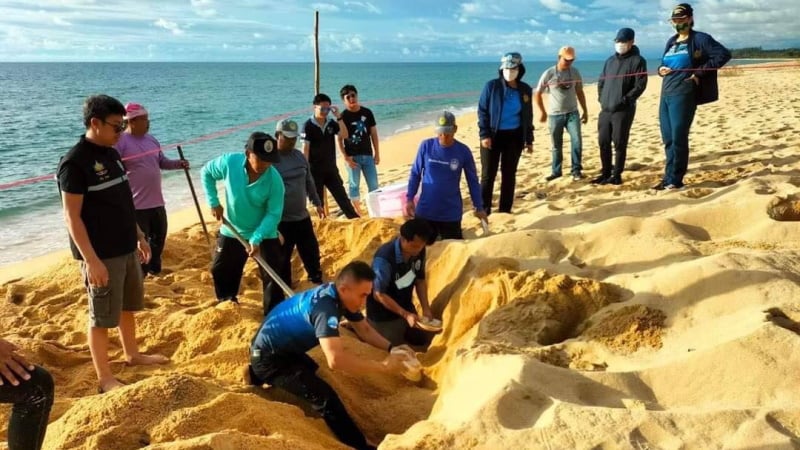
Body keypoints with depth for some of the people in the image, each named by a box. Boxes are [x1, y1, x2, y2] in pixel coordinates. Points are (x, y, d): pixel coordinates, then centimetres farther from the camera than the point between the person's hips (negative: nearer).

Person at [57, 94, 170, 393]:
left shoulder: (111, 154, 9)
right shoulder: (74, 162, -17)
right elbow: (72, 217, -19)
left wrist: (139, 236, 19)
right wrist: (91, 260, -22)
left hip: (126, 249, 8)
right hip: (101, 255, -8)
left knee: (128, 306, 22)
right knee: (102, 317, 3)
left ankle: (132, 354, 39)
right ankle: (105, 378, 15)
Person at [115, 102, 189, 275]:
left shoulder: (151, 139, 9)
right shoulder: (120, 141, -15)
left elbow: (162, 162, 19)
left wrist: (179, 164, 2)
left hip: (157, 202, 8)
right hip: (136, 205, -8)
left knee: (159, 238, 21)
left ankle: (154, 268, 40)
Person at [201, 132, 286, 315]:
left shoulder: (275, 181, -26)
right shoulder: (229, 162, -22)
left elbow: (273, 214, -21)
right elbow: (206, 173, -2)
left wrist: (256, 239, -31)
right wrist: (214, 203, -9)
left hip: (265, 235, -3)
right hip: (231, 231, 3)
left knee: (272, 276, -3)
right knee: (220, 270, 18)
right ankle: (227, 304, 44)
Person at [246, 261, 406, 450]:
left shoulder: (338, 295, -7)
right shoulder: (325, 307, -34)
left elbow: (365, 330, 6)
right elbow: (335, 359, -47)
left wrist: (391, 348, -10)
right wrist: (383, 366, -40)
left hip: (284, 348, 10)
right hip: (268, 356, -10)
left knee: (311, 371, 36)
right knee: (325, 397, -21)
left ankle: (261, 376, 43)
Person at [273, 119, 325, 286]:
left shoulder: (299, 156, 7)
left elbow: (309, 182, 19)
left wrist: (317, 203, 22)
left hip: (302, 217, 6)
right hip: (280, 220, -6)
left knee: (311, 252, 19)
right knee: (282, 259, 7)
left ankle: (317, 281, 39)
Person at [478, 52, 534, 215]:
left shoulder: (525, 90, 3)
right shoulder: (492, 86, -7)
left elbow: (528, 116, 11)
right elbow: (482, 111, -6)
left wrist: (529, 140, 9)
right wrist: (484, 135, -14)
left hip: (514, 136, 3)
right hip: (493, 135, -3)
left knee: (509, 173, 8)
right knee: (488, 174, 0)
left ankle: (505, 209, 18)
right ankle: (483, 210, 8)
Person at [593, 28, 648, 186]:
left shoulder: (637, 61, -4)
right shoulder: (610, 60, 16)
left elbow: (640, 86, -10)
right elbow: (601, 81, 23)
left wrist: (624, 100, -15)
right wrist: (601, 98, 9)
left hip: (623, 110, -6)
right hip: (605, 110, 6)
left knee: (620, 143, -2)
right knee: (603, 142, 7)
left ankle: (617, 175, 7)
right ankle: (605, 173, 18)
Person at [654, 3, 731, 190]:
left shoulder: (700, 39, -2)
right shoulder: (671, 41, 19)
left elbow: (724, 54, -9)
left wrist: (700, 72, -13)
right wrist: (661, 69, 6)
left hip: (684, 95, -7)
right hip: (665, 94, 7)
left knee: (679, 138, -7)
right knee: (668, 139, 8)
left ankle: (675, 180, -2)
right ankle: (668, 178, 14)